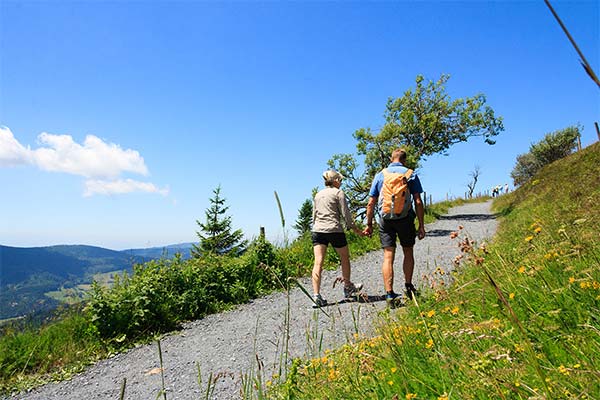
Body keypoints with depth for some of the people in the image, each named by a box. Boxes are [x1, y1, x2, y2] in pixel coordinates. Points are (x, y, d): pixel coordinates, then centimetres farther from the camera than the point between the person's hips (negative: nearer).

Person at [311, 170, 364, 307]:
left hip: (317, 230, 5)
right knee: (345, 258, 17)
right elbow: (345, 214, -3)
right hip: (334, 230, -4)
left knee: (318, 263, -3)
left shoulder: (318, 195, 18)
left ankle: (317, 294, -11)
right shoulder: (338, 192, 0)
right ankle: (348, 287, 32)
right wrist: (356, 230, 5)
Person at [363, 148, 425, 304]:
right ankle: (408, 286, 23)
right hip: (405, 218, 0)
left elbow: (371, 203, 5)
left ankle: (389, 293, -2)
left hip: (385, 219, 1)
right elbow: (418, 202, -2)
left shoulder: (380, 175, 8)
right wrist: (421, 225, 2)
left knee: (388, 256, 0)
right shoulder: (411, 175, 4)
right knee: (408, 252, 17)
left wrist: (369, 224, 13)